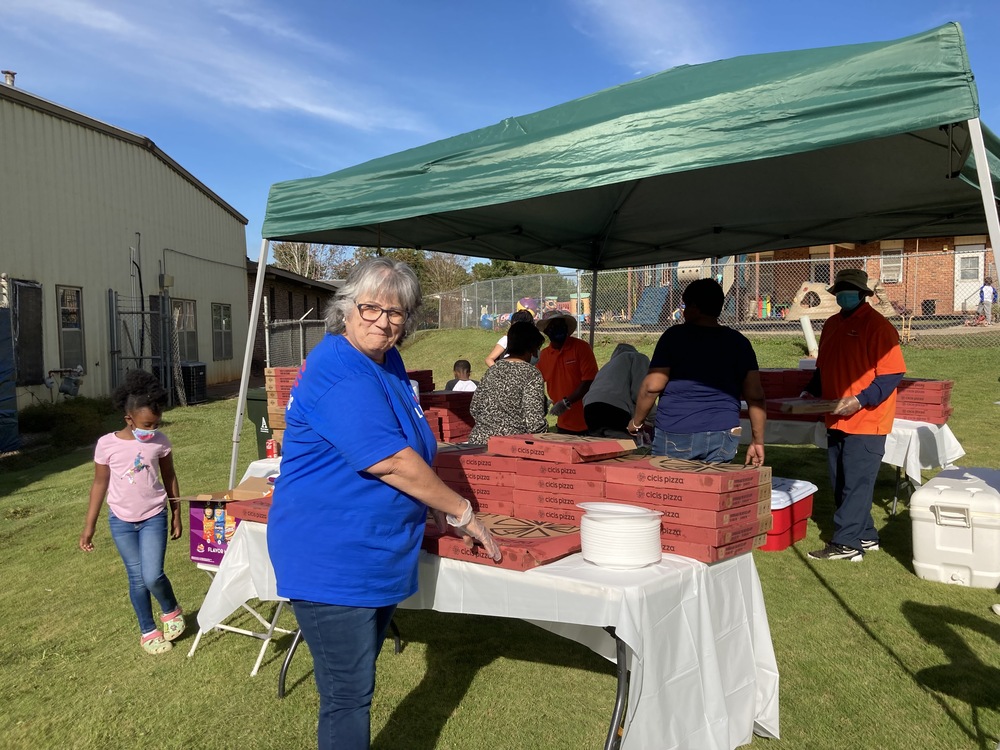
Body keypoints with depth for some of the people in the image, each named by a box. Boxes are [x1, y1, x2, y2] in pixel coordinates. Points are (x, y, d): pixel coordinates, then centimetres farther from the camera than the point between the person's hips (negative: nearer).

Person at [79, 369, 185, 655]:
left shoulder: (160, 442, -9)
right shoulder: (107, 444, -12)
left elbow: (169, 478, 4)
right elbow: (100, 484, -2)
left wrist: (176, 515, 8)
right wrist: (89, 526, 1)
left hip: (154, 518, 0)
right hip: (121, 521, 0)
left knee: (153, 576, -11)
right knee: (137, 578, 7)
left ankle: (171, 610, 20)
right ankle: (148, 631, 25)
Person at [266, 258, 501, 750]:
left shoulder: (386, 361, 8)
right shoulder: (339, 372, -22)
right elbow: (392, 462, -25)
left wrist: (438, 511, 11)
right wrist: (462, 513, -15)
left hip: (376, 556, 9)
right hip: (332, 560, -9)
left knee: (357, 682, 24)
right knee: (348, 696, 4)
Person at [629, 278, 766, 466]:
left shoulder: (675, 336, -2)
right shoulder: (739, 342, 8)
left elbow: (652, 386, -6)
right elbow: (755, 396, 4)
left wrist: (636, 422, 7)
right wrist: (758, 441, 10)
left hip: (674, 435, -3)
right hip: (723, 436, 3)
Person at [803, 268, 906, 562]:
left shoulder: (878, 326, -11)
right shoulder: (832, 325, 12)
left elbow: (892, 374, -15)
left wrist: (860, 400, -23)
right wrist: (811, 392, 5)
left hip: (866, 421, -8)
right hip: (836, 421, 8)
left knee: (856, 484, -4)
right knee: (840, 483, 14)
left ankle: (846, 543, 4)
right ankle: (865, 537, 27)